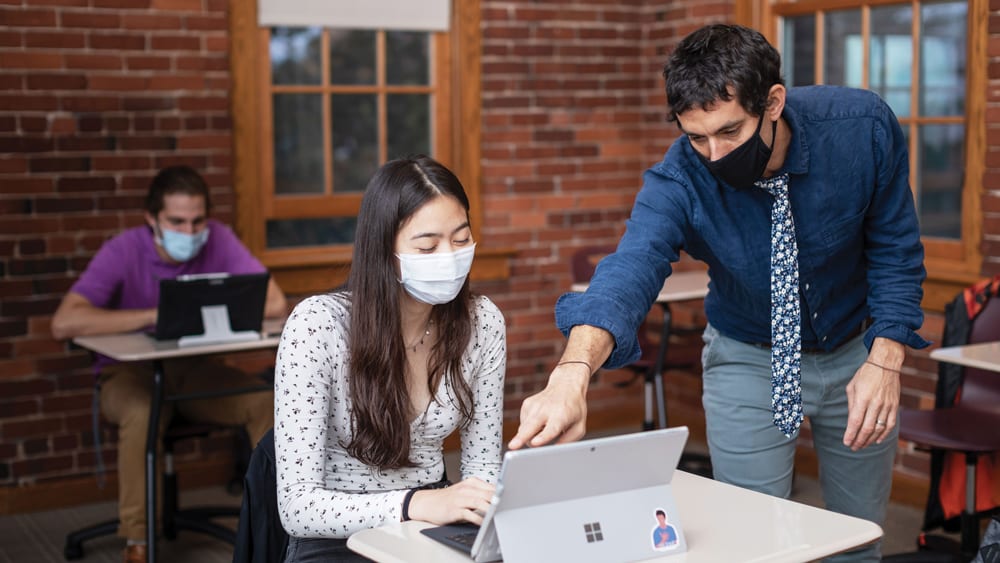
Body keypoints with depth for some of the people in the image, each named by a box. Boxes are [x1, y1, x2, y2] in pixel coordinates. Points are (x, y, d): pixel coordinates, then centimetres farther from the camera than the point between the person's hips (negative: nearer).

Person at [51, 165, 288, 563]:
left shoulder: (219, 240, -10)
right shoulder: (123, 251, -18)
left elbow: (275, 305, -15)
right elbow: (64, 323, -31)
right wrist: (154, 316, -32)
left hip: (194, 368, 3)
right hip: (130, 371, -3)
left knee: (266, 401, -22)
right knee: (142, 413, -36)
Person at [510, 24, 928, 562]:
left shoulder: (863, 126, -23)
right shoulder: (678, 180, -27)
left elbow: (894, 249, -12)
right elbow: (630, 270, -43)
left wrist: (885, 360, -21)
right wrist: (572, 372, -61)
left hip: (853, 351, 2)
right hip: (749, 358, -1)